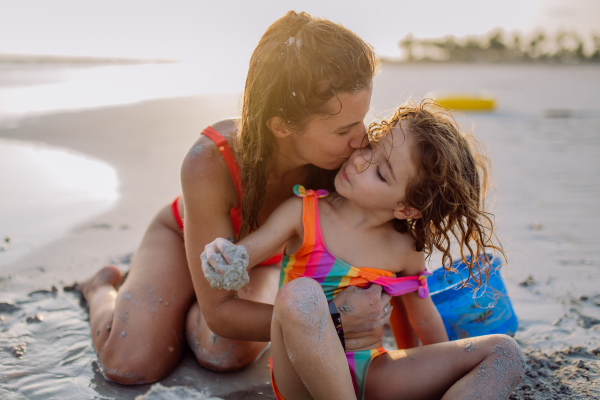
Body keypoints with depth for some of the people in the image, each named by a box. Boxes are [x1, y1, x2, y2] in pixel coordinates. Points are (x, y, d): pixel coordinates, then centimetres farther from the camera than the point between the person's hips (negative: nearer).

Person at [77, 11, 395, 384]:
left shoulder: (346, 156, -35)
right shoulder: (210, 164, -42)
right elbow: (219, 313, -36)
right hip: (185, 236, -2)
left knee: (226, 353, -28)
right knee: (131, 363, -21)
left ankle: (185, 308, 11)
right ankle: (104, 289, 16)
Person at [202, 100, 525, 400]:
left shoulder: (406, 251, -2)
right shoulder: (304, 214, -7)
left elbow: (424, 319, 13)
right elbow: (242, 255, -6)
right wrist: (223, 255, -30)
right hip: (300, 374, -3)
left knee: (504, 352, -9)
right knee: (300, 294, -38)